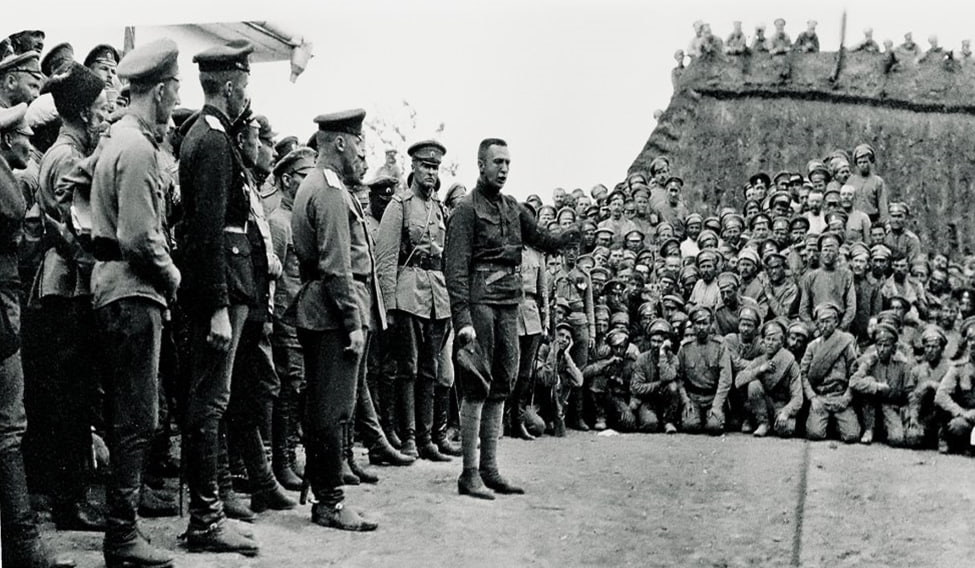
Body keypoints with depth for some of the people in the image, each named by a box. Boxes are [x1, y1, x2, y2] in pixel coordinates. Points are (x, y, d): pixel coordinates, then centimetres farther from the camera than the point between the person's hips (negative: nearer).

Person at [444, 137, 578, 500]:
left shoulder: (513, 208, 16)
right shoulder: (467, 210, -5)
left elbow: (540, 239, 22)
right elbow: (456, 269, -11)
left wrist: (568, 238, -1)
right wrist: (462, 319, -19)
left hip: (509, 304, 7)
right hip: (480, 302, -7)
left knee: (500, 388, 10)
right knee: (476, 389, -5)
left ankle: (490, 468, 18)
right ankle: (469, 474, 1)